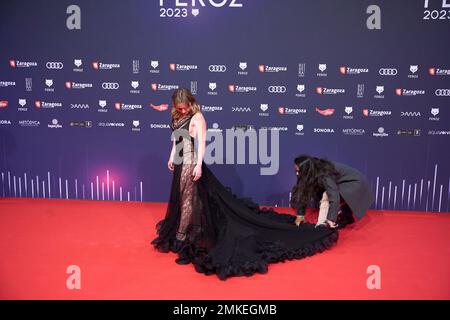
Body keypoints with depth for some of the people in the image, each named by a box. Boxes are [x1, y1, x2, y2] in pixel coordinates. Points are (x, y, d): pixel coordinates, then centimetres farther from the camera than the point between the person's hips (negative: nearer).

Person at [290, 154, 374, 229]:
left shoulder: (324, 175, -32)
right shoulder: (313, 173, -9)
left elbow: (334, 197, -37)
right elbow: (305, 193, -6)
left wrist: (331, 219, -36)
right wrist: (300, 214, -9)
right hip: (344, 184, 9)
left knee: (326, 196, -25)